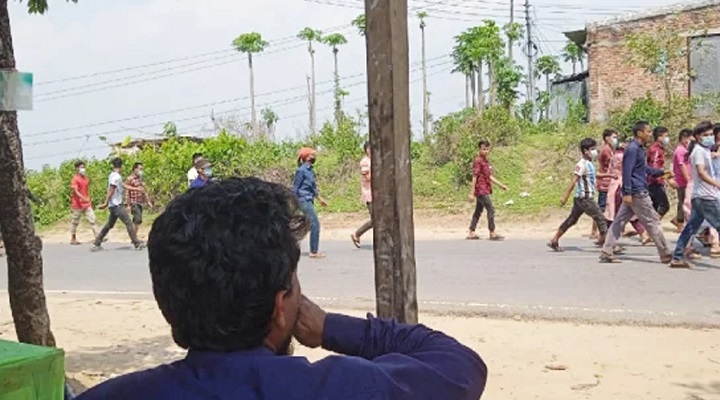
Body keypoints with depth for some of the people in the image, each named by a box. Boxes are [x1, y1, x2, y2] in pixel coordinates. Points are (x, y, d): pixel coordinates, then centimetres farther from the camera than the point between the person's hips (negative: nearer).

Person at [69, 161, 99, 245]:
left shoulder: (86, 179, 11)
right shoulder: (75, 179, -10)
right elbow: (75, 191, -21)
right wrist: (84, 199, -35)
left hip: (87, 205, 6)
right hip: (77, 204, -6)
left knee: (93, 220, -3)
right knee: (74, 222, 7)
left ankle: (97, 237, -5)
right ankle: (73, 239, 17)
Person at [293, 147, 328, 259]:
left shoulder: (310, 170, 14)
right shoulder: (302, 170, -12)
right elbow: (295, 188, -13)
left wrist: (320, 199, 27)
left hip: (309, 201, 9)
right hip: (304, 200, -9)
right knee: (315, 225, -8)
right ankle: (314, 252, -1)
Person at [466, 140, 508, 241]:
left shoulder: (486, 161, 14)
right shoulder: (478, 161, -12)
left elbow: (490, 177, 19)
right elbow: (474, 177, -15)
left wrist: (501, 185, 17)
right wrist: (472, 193, -17)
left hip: (485, 190, 9)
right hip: (481, 191, -9)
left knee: (478, 211, 11)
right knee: (491, 210, -8)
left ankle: (471, 233, 17)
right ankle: (492, 233, -3)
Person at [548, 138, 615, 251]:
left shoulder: (589, 164, 15)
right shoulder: (582, 164, -14)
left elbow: (595, 174, 35)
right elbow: (573, 181, -20)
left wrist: (609, 175, 25)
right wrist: (565, 197, -24)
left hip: (581, 198, 10)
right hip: (584, 197, -10)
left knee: (572, 220, 13)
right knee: (600, 218, -7)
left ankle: (554, 241, 16)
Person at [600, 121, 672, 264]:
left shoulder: (639, 149, 17)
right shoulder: (633, 149, -14)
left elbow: (645, 169, 30)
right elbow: (627, 172, -20)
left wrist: (661, 172, 24)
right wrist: (627, 193, -24)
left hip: (633, 193, 10)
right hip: (637, 193, -10)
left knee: (619, 222, 5)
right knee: (652, 222, -1)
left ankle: (606, 253, 5)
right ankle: (666, 255, 8)